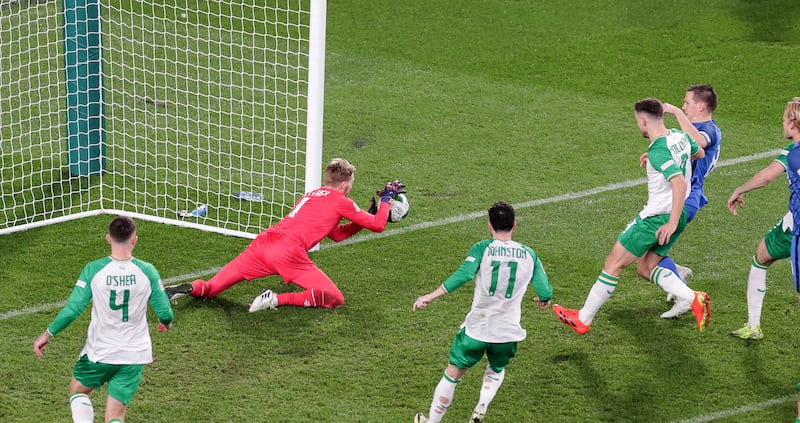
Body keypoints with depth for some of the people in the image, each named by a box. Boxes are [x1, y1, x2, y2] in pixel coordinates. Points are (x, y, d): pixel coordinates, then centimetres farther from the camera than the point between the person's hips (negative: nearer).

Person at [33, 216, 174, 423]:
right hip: (134, 355, 1)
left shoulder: (93, 270, -14)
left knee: (78, 390, 27)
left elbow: (73, 309, -12)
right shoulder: (147, 272, -11)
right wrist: (166, 323, 19)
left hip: (99, 351, -1)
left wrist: (48, 333, 3)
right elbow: (164, 313, -6)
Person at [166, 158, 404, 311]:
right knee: (335, 299, -3)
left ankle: (190, 288, -19)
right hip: (289, 252, -7)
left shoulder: (312, 195, 31)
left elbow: (337, 235, 38)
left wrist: (370, 213, 38)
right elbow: (378, 225, 14)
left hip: (263, 242, 7)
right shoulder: (340, 201, 9)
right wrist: (386, 201, 30)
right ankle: (277, 300, -17)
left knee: (211, 288, 14)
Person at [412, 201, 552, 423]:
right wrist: (544, 300, 26)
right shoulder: (529, 254, 1)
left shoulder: (482, 249, -7)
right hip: (507, 332, 2)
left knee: (453, 374, 16)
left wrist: (431, 296, -19)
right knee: (497, 370, 30)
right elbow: (545, 292, 2)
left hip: (476, 329, -2)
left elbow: (463, 274, -22)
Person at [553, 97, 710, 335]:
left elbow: (680, 183, -33)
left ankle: (583, 319, 10)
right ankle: (695, 299, -3)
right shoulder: (681, 137, 3)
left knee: (613, 264, 1)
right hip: (676, 215, 9)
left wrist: (672, 223, -32)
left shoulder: (658, 151, -23)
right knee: (647, 268, 16)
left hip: (656, 219, -9)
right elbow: (700, 153, 26)